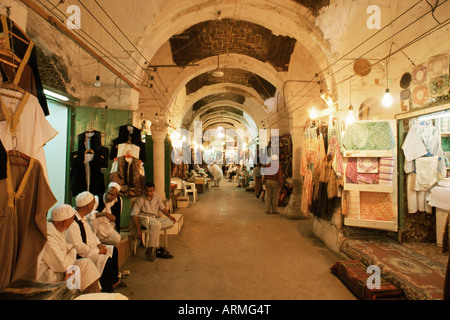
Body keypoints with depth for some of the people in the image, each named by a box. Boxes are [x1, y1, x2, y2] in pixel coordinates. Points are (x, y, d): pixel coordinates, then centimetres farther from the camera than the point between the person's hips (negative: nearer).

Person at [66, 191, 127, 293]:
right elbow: (79, 248, -30)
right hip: (80, 255, -10)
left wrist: (99, 244, 2)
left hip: (91, 247, 10)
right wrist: (98, 251, -20)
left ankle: (114, 281, 26)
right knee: (106, 260, -25)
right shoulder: (72, 222, -28)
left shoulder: (81, 217, 5)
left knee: (113, 250, 12)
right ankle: (107, 291, -8)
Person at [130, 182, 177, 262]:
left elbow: (162, 208, 15)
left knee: (171, 222, -21)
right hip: (145, 218, -6)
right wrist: (138, 230, -20)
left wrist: (169, 215, -5)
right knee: (156, 225, -38)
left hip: (156, 218, 6)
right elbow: (133, 215, -11)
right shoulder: (140, 200, -4)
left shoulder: (156, 196, 12)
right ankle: (150, 250, -25)